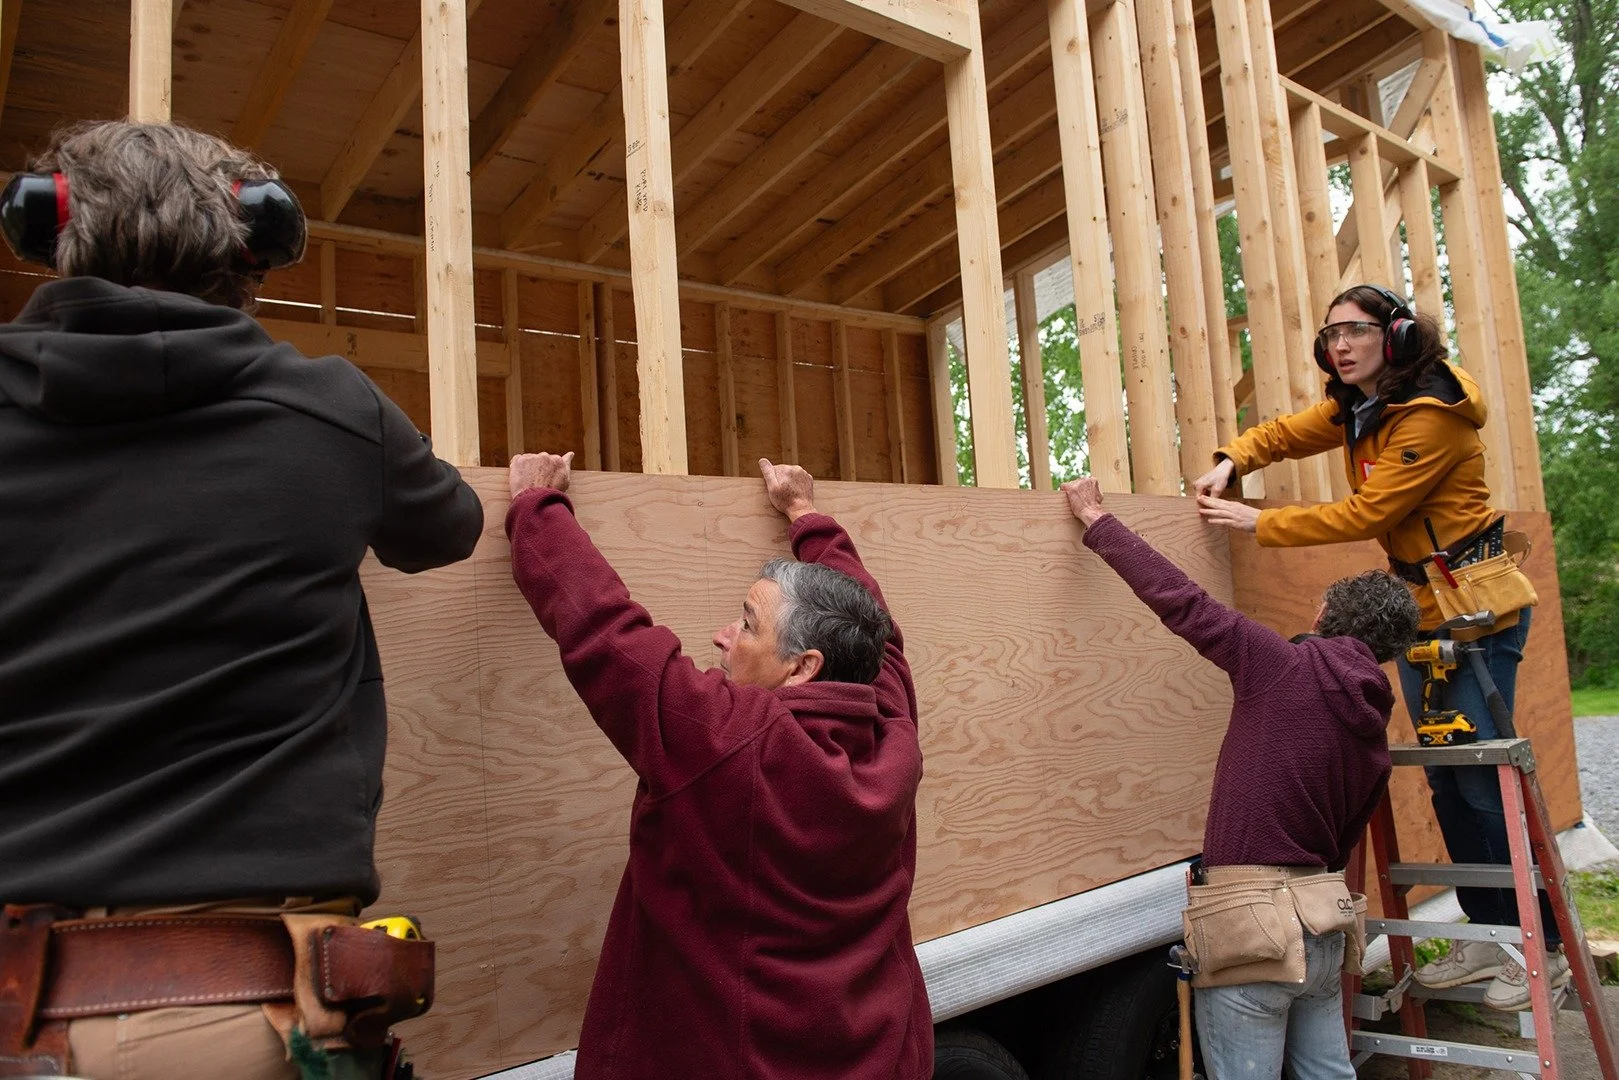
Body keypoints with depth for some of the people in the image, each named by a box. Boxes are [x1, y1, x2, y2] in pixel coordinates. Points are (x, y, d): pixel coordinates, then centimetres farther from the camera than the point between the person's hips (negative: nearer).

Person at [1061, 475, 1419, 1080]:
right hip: (1324, 921, 8)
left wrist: (1096, 521, -2)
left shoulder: (1283, 666, -9)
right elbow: (1341, 843, 18)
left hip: (1252, 922, -7)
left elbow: (1178, 600, -11)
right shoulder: (1374, 736, 11)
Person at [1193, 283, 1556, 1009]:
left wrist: (1258, 523, -19)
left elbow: (1365, 515, -22)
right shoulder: (1355, 408, 6)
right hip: (1418, 607, 8)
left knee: (1484, 779, -5)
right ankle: (1487, 936, 22)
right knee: (1446, 781, 10)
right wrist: (1230, 462, -4)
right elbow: (1285, 433, 17)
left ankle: (1545, 947, 11)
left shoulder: (1429, 416, -20)